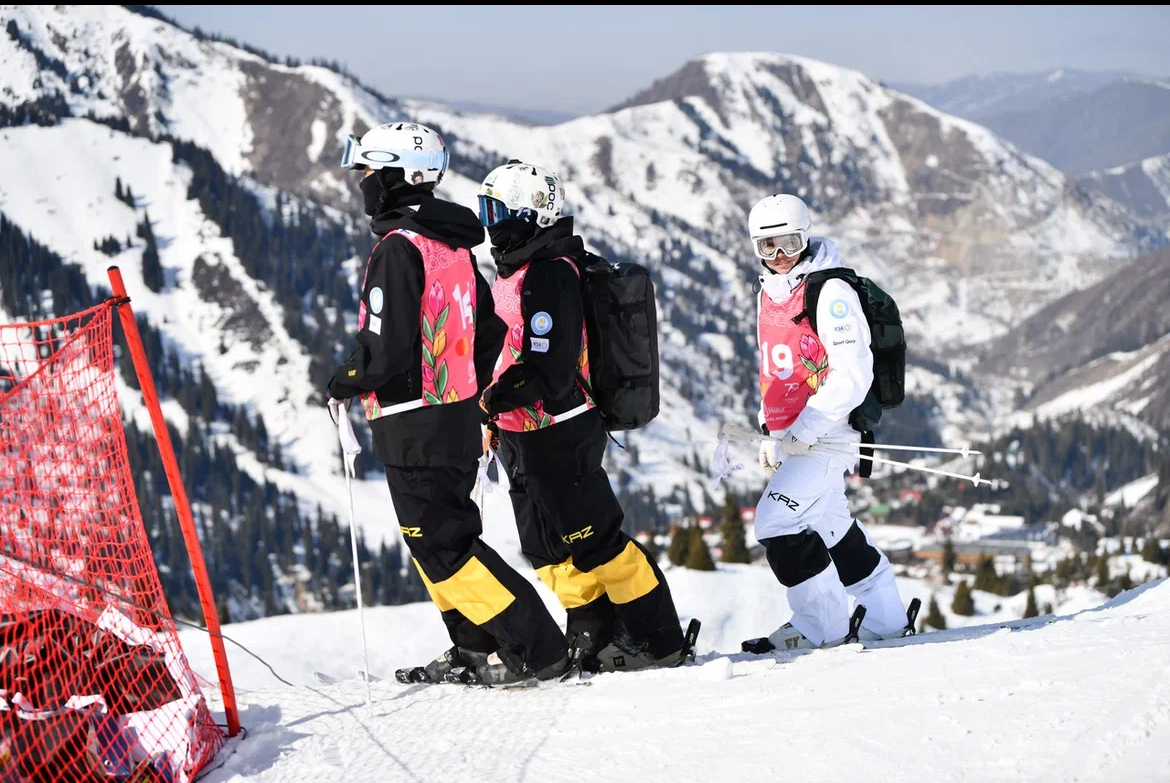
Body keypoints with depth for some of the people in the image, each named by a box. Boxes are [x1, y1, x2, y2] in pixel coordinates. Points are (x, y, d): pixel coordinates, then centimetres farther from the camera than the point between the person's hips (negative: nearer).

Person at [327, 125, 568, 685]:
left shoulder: (399, 249, -18)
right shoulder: (453, 246, 11)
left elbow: (385, 350, -23)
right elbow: (489, 333, 18)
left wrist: (342, 385, -5)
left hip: (414, 428, -9)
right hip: (458, 420, 9)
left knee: (441, 545, -5)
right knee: (445, 537, 17)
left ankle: (533, 648, -8)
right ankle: (478, 648, 20)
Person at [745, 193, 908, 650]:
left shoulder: (830, 292, -14)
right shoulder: (769, 293, 13)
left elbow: (852, 375, -20)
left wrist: (802, 433, -24)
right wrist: (771, 432, 17)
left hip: (828, 434, -9)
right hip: (793, 437, 9)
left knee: (777, 521, -16)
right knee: (831, 529, 16)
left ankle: (823, 626, -5)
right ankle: (883, 618, 29)